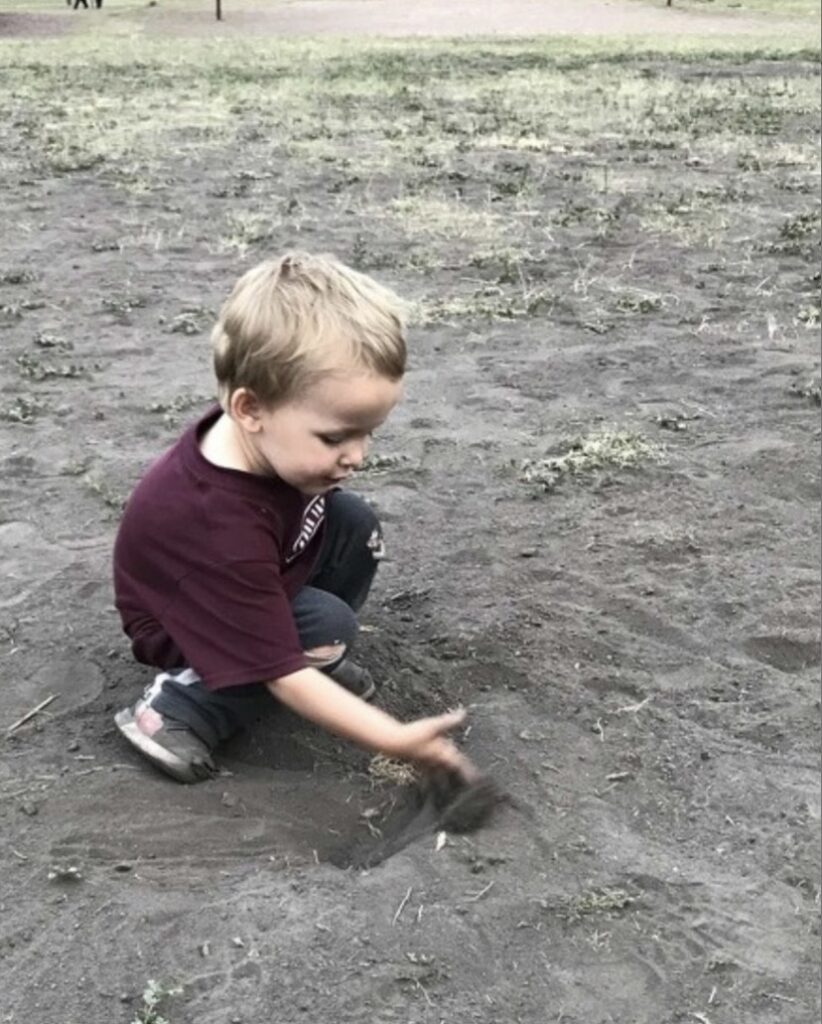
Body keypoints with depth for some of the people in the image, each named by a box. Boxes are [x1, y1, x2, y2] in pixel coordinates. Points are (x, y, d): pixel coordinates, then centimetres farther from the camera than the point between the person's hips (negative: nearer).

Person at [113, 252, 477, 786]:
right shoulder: (218, 525, -45)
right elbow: (282, 674, -39)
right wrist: (396, 740, -39)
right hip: (187, 623, -7)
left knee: (355, 525, -9)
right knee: (330, 628, -26)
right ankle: (181, 708, -13)